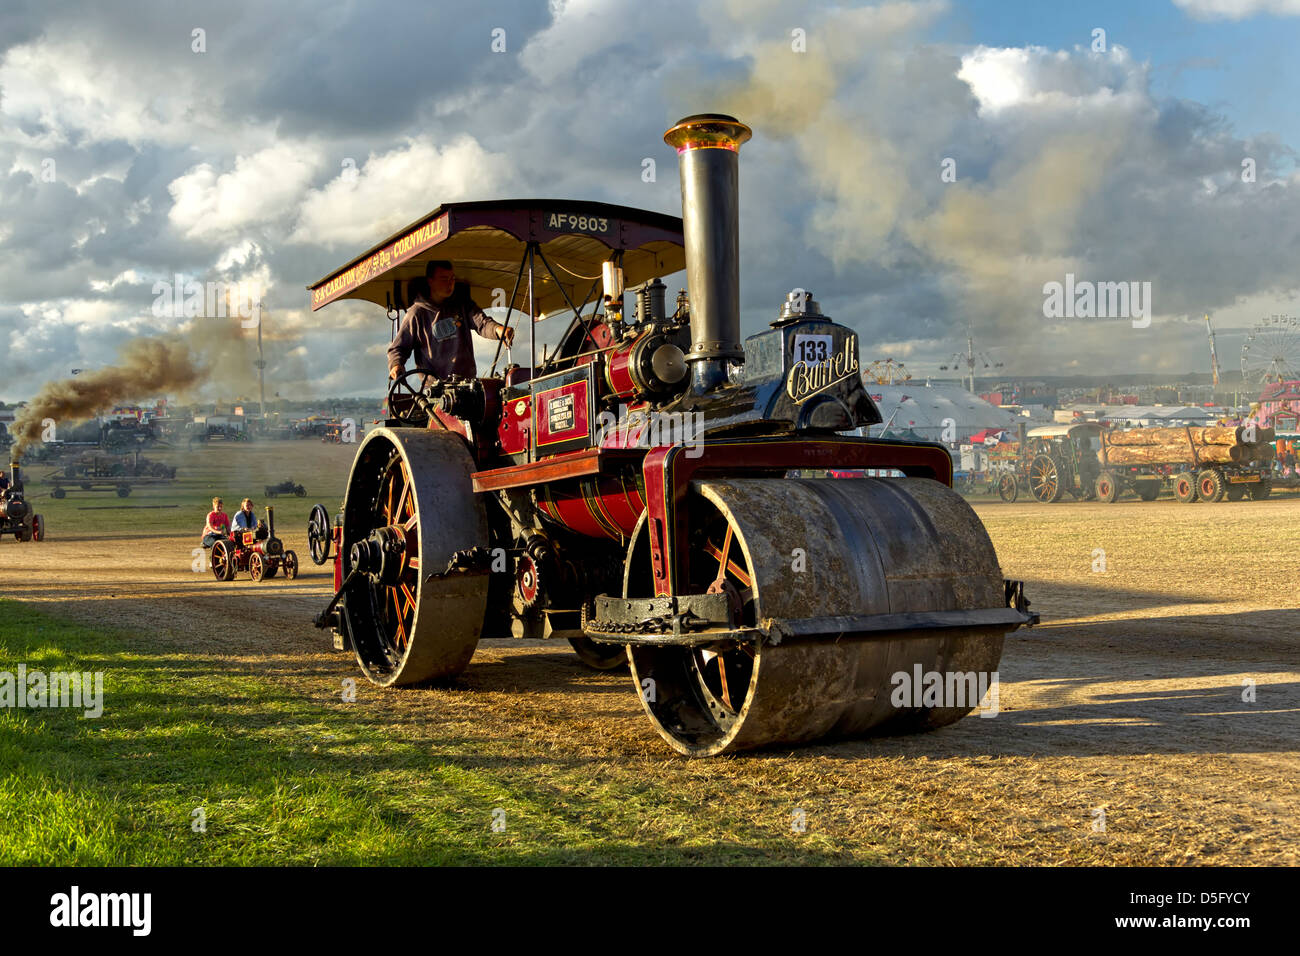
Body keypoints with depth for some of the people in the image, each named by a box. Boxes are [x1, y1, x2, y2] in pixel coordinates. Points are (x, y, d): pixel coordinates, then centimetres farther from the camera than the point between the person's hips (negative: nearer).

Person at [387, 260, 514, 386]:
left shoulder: (463, 304, 13)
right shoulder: (416, 313, 4)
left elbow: (482, 323, -4)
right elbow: (398, 348, 9)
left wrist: (497, 329, -27)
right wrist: (396, 365, -13)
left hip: (468, 380, 3)